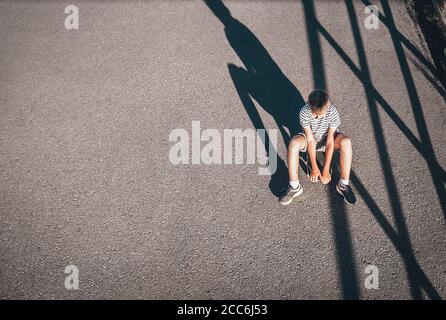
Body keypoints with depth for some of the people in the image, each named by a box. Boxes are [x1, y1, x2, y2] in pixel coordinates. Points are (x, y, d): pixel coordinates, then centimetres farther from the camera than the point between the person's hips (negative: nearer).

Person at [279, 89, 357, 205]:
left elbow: (330, 143, -27)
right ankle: (294, 186, -24)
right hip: (311, 137, 0)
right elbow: (310, 140, -25)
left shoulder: (333, 112, -29)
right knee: (293, 143, -33)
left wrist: (326, 170, -28)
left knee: (346, 142, -32)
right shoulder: (304, 112, -29)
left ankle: (343, 185, -19)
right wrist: (314, 168, -25)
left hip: (327, 138, 0)